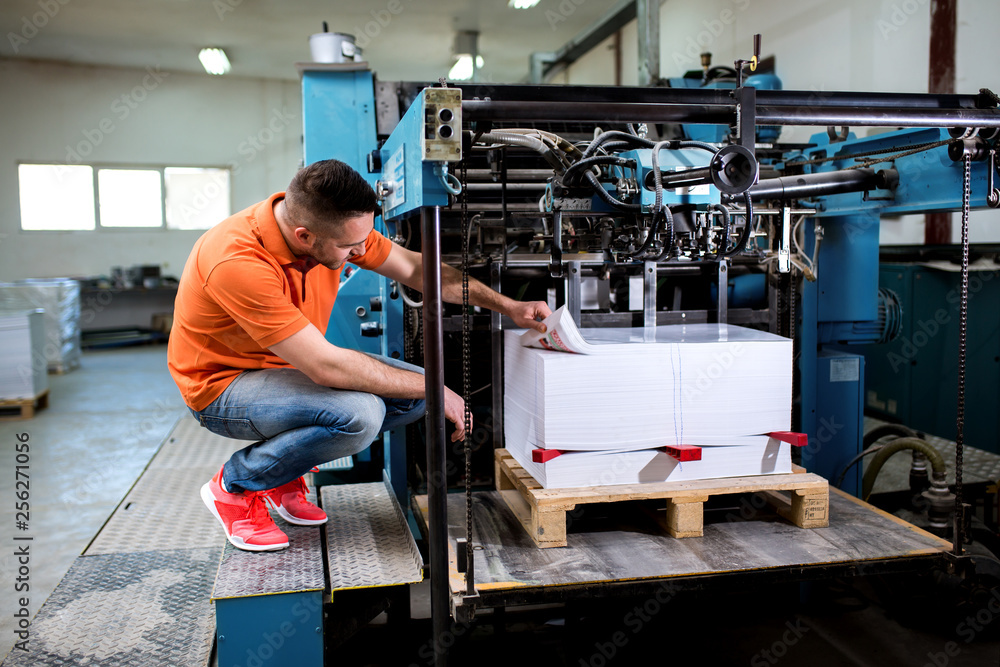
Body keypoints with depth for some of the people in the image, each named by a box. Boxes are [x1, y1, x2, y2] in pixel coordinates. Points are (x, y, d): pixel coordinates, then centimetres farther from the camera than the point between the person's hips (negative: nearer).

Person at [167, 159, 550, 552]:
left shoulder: (339, 227, -14)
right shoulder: (237, 262, -35)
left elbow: (414, 268, 1)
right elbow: (328, 367, -36)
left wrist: (506, 306, -4)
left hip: (293, 365, 8)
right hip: (222, 386, -7)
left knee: (418, 391, -6)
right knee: (359, 414, -32)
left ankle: (284, 475, 7)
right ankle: (236, 486, -5)